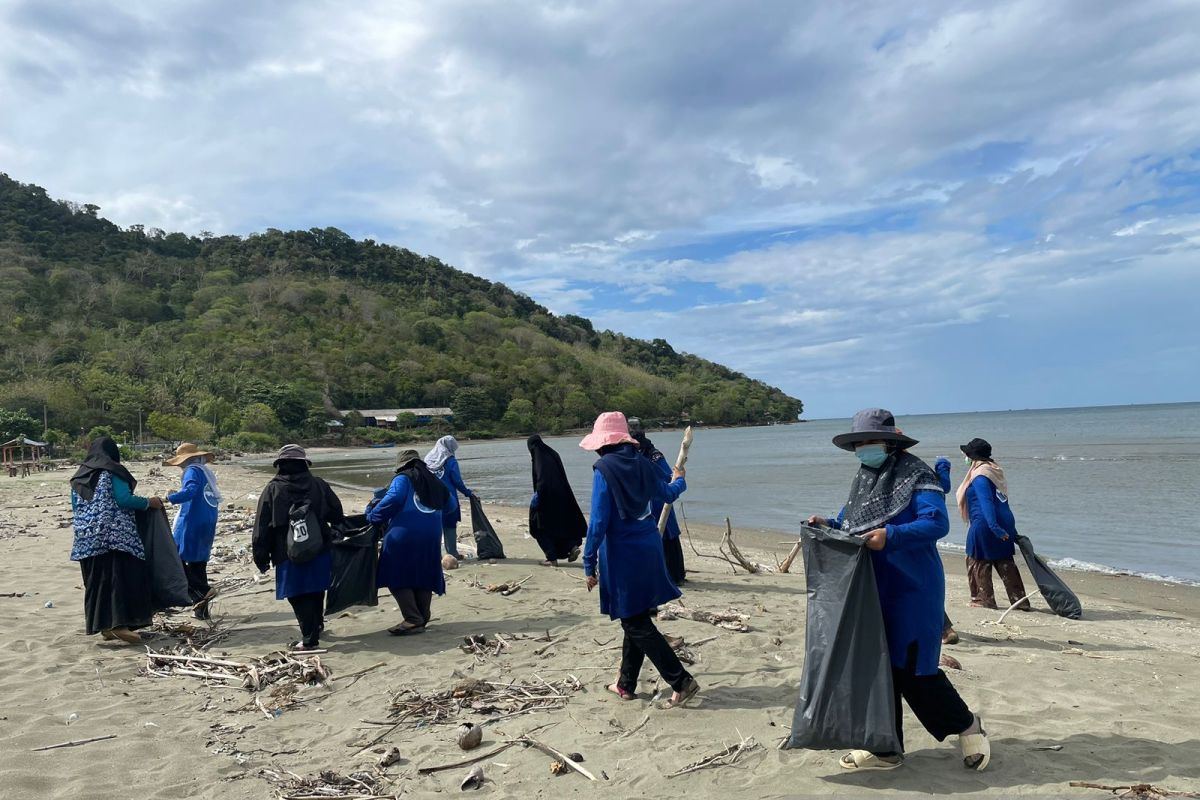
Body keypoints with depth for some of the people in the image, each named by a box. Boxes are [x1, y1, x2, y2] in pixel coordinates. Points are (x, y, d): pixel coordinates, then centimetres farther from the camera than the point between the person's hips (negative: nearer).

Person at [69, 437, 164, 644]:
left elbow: (75, 509, 19)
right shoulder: (112, 472, -3)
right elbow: (124, 500, -12)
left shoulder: (79, 477, 16)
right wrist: (149, 502, 0)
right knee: (122, 577, -7)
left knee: (97, 581, 9)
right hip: (115, 535, -6)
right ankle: (119, 624, -16)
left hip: (87, 539, 6)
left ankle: (105, 626, 12)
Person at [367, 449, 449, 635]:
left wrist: (373, 516, -7)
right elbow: (449, 504, 24)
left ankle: (413, 621, -7)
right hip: (431, 538, 6)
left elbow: (393, 499, -18)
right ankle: (422, 619, 20)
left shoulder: (403, 479, -1)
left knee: (397, 578, 1)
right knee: (423, 579, 16)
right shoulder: (435, 482, 18)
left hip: (403, 536, -6)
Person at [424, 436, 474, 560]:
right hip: (448, 499, -5)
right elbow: (457, 481, -9)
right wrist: (468, 493, 4)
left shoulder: (428, 460, 5)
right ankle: (452, 553, 6)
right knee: (450, 526, 4)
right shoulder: (451, 461, -11)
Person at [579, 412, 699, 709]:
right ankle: (626, 685, 27)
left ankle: (682, 681, -3)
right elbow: (668, 494, 21)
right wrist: (679, 481, 44)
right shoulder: (640, 463, 4)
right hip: (648, 547, 7)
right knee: (635, 618, 16)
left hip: (622, 553, -7)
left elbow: (598, 520, -18)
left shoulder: (604, 469, -14)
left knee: (636, 623, 1)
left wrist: (589, 564, -12)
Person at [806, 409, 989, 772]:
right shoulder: (862, 479, 13)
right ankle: (885, 748, 22)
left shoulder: (915, 474, -11)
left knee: (912, 669, -3)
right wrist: (828, 525, 2)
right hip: (871, 591, 8)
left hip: (910, 592, -8)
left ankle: (966, 724, 22)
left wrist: (889, 535, -31)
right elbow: (850, 524, 22)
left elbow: (937, 522, -21)